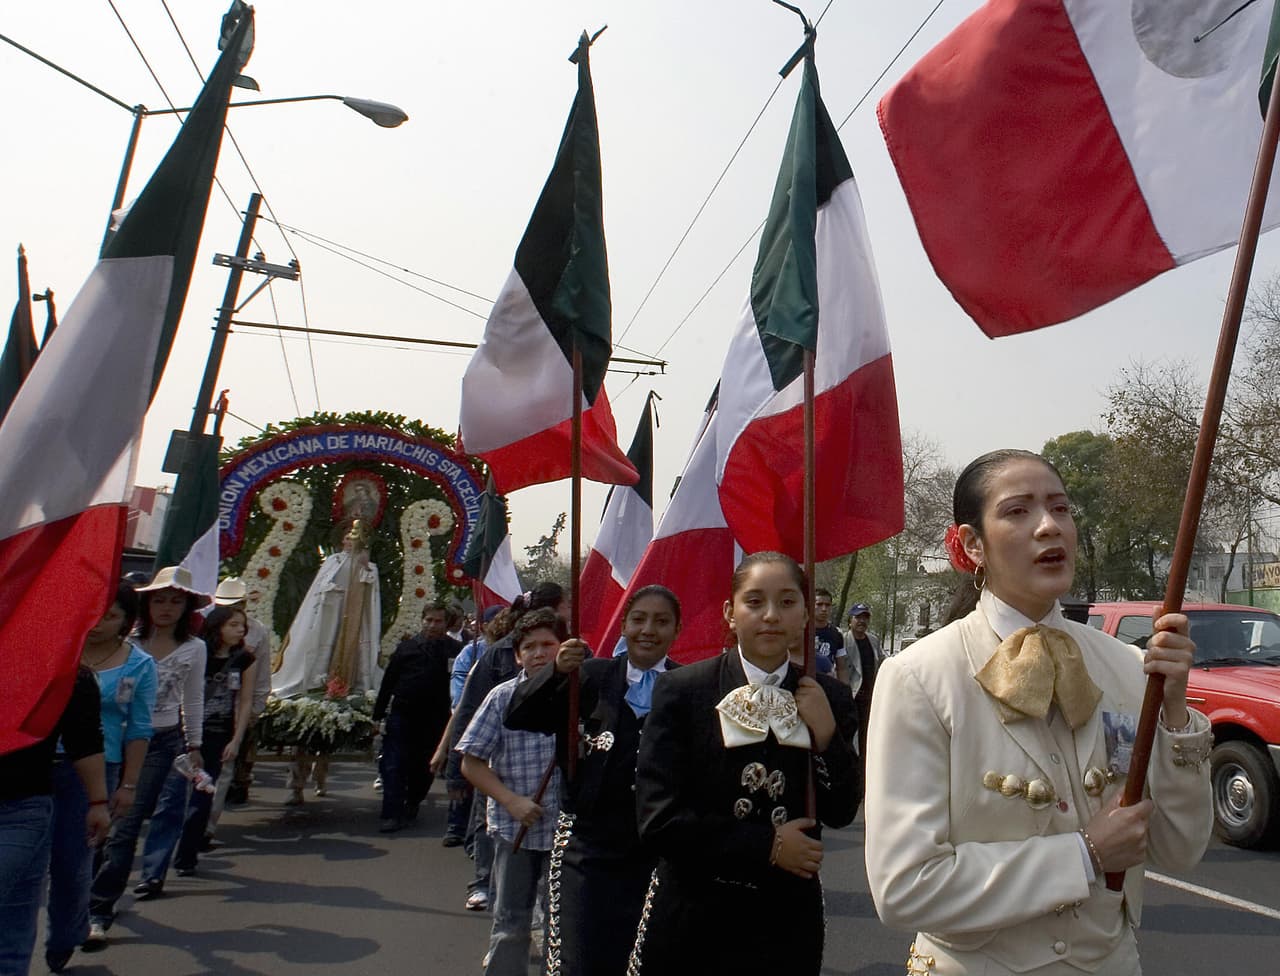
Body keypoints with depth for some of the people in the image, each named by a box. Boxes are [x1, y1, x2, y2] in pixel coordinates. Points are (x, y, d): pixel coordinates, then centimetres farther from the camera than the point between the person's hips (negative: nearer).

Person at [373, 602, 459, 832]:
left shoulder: (453, 649, -1)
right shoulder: (406, 647, 3)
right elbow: (388, 682, 6)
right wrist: (379, 715, 4)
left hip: (434, 721, 0)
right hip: (402, 716, 0)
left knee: (423, 769, 13)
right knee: (394, 767, -1)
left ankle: (412, 804, 36)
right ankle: (392, 815, 6)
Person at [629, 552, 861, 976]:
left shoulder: (828, 698, -1)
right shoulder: (681, 691, -10)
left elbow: (841, 814, 2)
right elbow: (658, 821, -13)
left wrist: (827, 735, -13)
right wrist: (767, 845, -13)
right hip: (692, 916, -2)